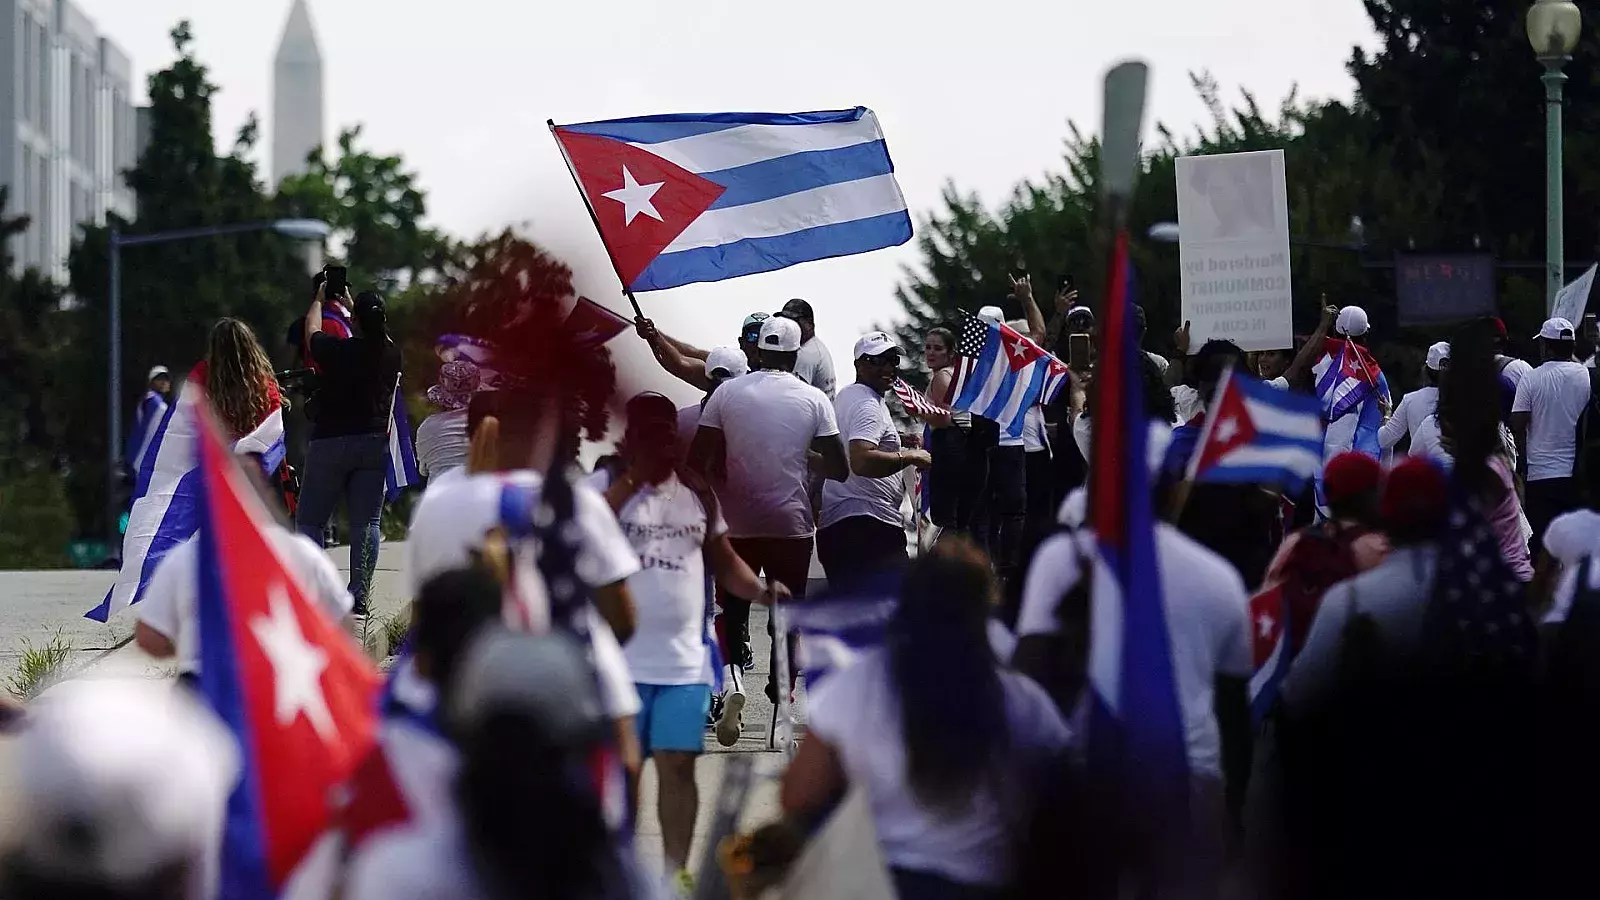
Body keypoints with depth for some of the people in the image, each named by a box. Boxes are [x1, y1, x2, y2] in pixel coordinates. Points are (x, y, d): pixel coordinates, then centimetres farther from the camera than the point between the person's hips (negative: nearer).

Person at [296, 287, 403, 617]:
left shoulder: (337, 350, -13)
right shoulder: (392, 355, -1)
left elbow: (312, 330, 8)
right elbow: (371, 338, 21)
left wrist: (319, 299, 27)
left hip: (330, 442, -3)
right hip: (375, 444, 3)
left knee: (310, 521, 5)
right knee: (366, 522, 4)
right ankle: (359, 597, -4)